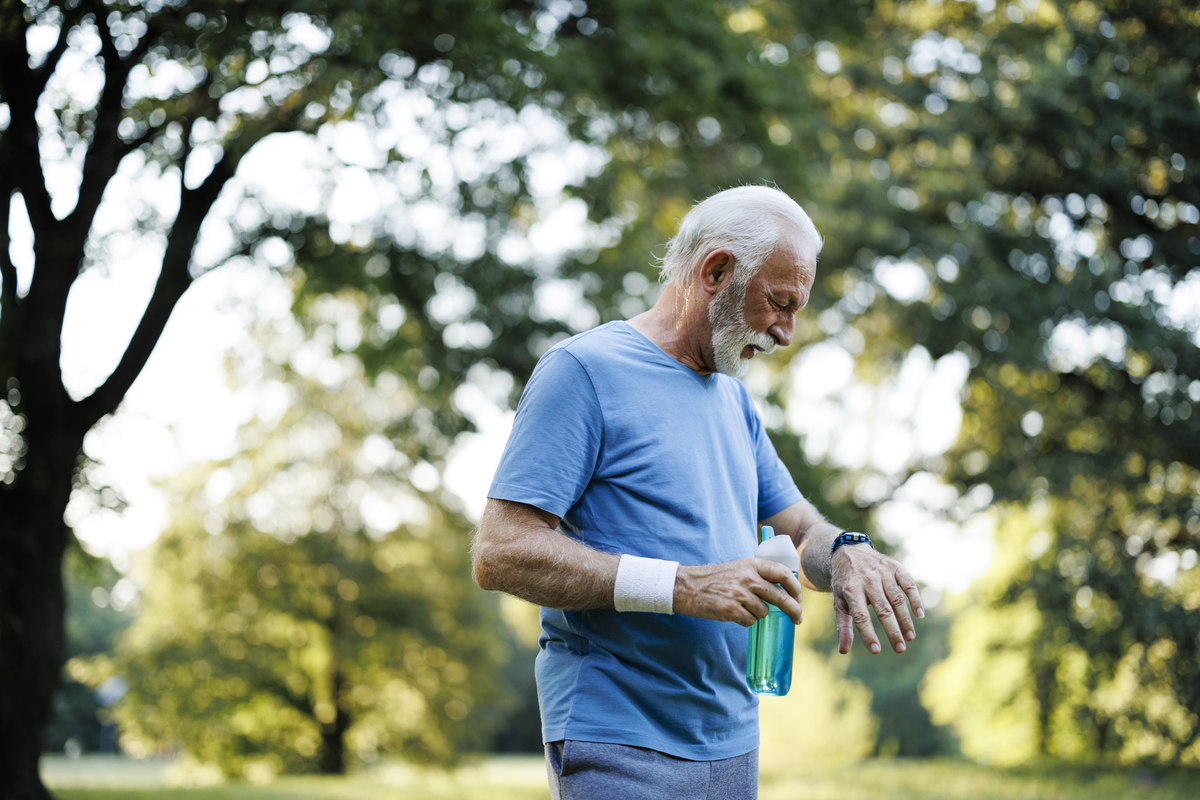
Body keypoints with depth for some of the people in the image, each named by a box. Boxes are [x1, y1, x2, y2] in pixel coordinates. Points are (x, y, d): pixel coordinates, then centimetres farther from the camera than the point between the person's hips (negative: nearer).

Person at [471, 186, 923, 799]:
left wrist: (844, 554, -7)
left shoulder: (733, 398, 17)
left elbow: (801, 529, 18)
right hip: (619, 745, -8)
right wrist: (681, 587, -24)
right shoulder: (584, 370, -9)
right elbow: (499, 554, -17)